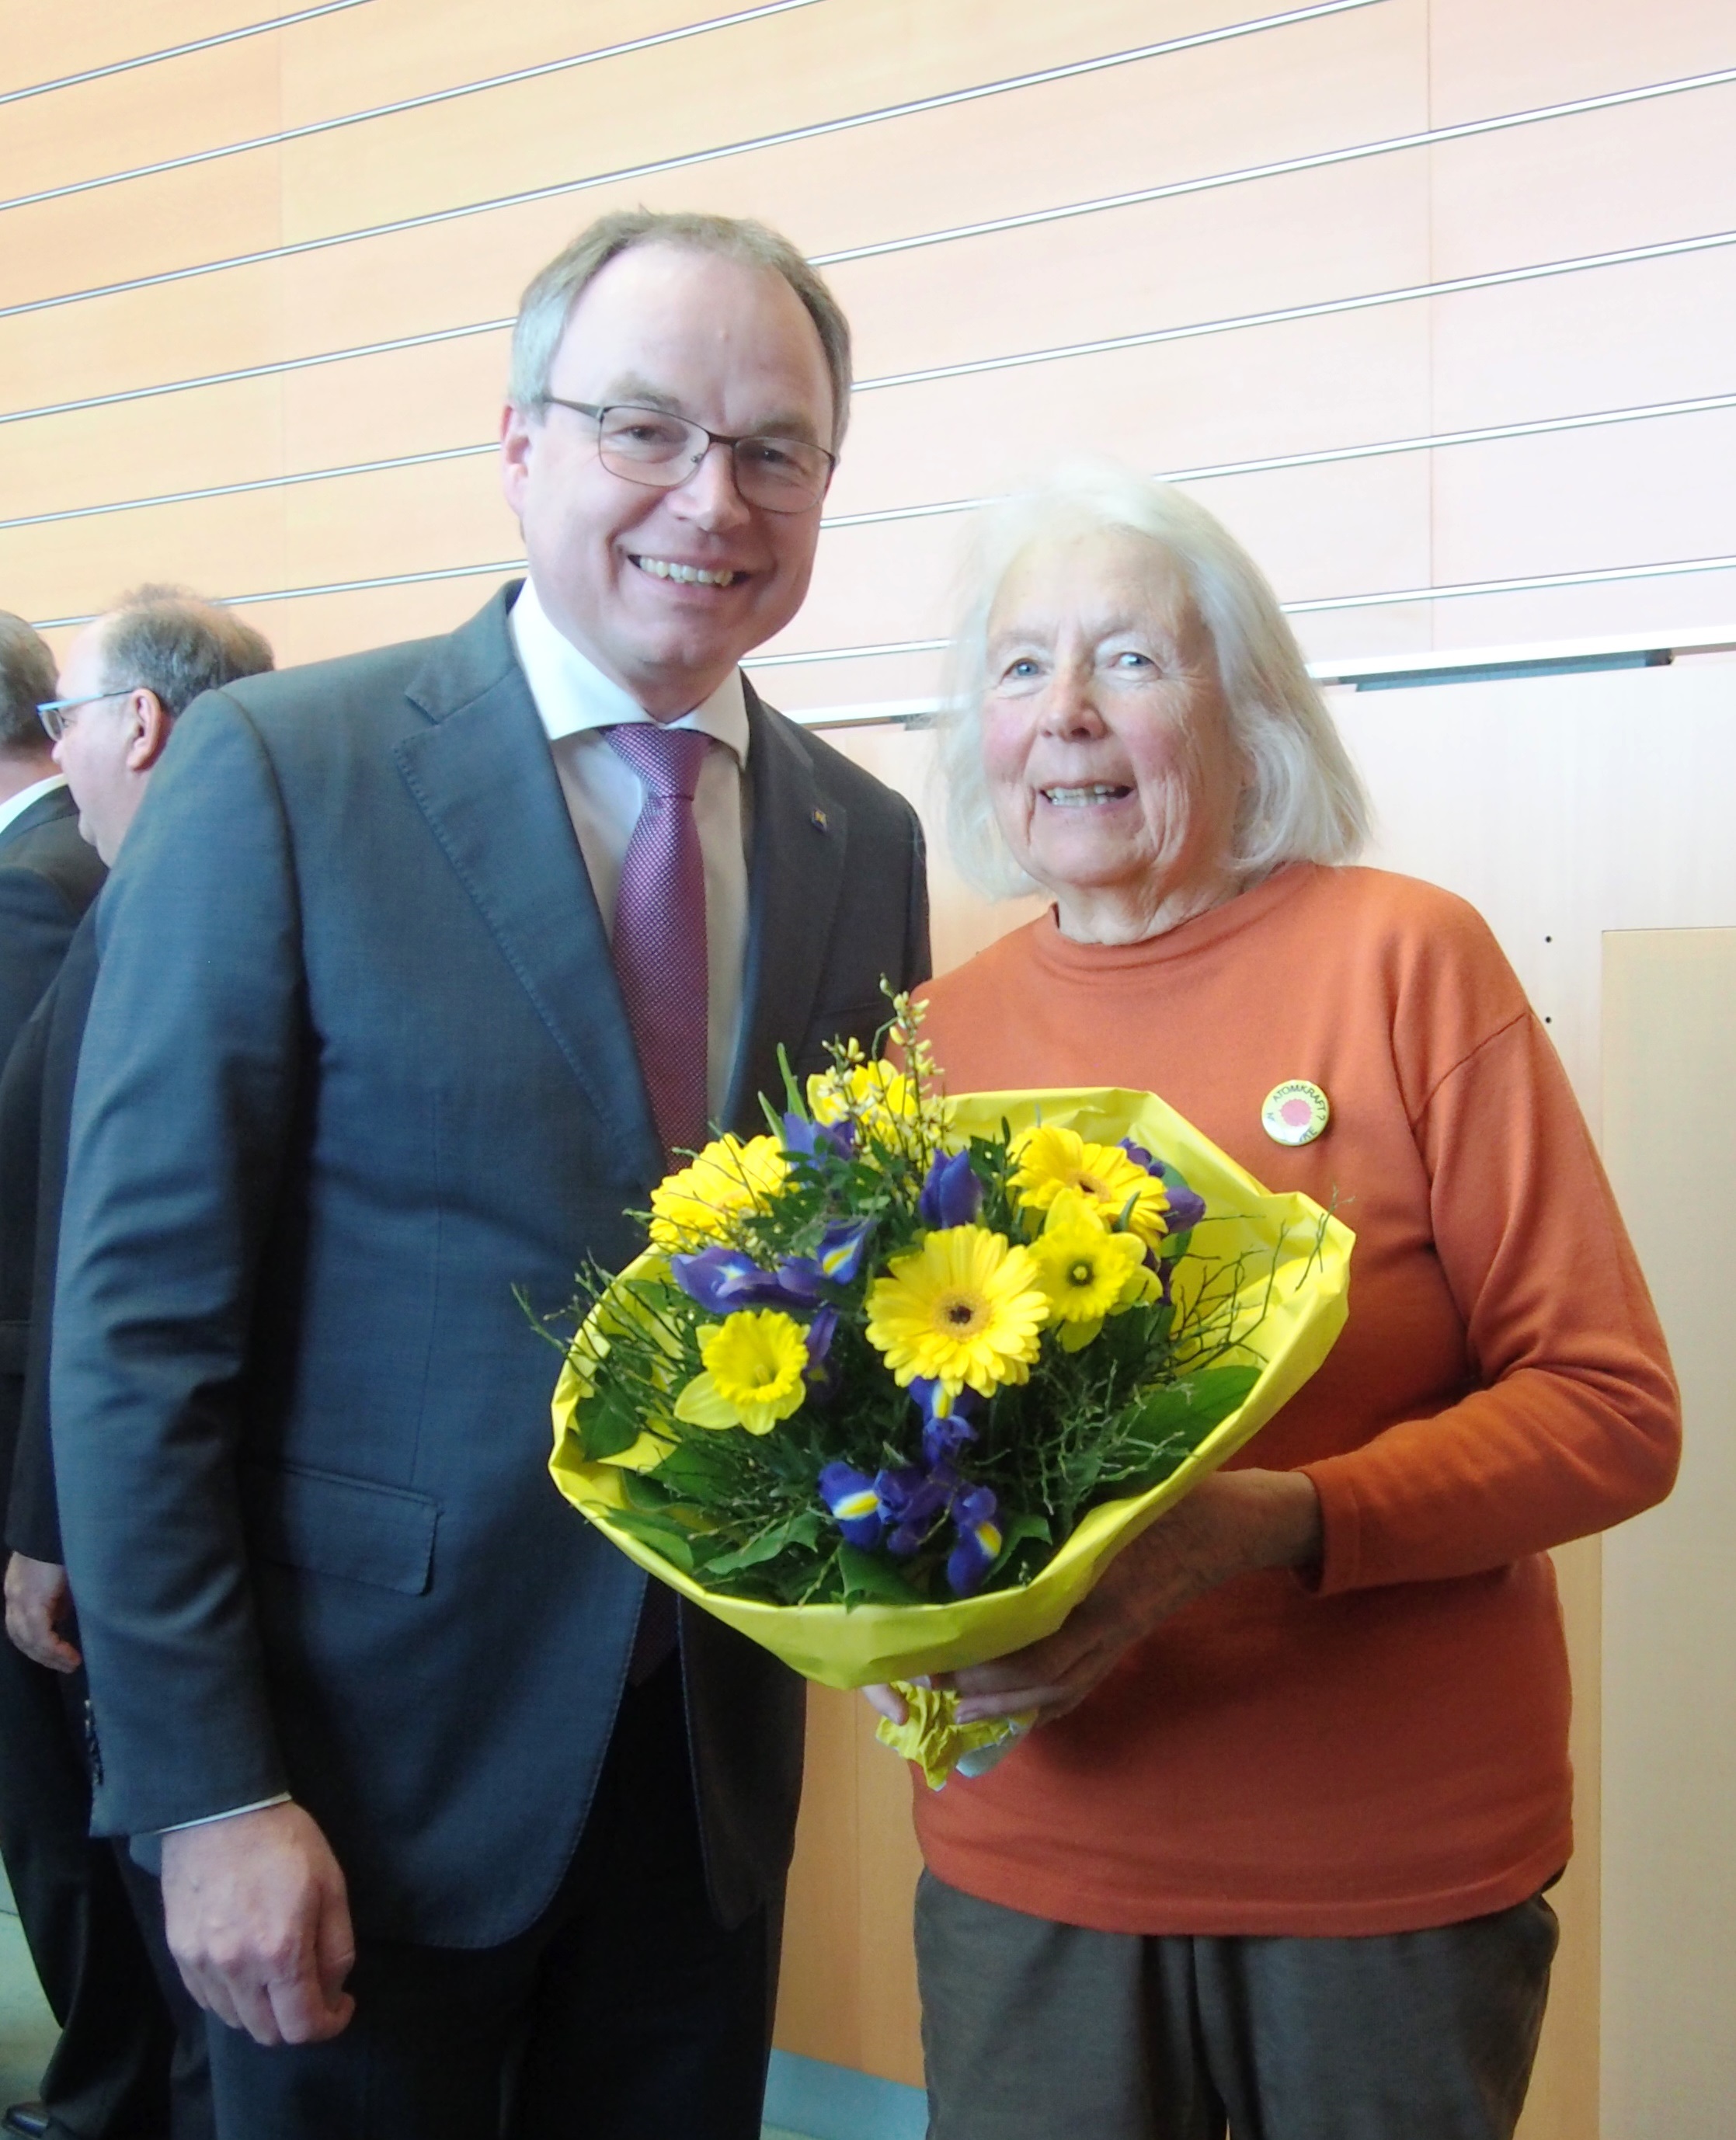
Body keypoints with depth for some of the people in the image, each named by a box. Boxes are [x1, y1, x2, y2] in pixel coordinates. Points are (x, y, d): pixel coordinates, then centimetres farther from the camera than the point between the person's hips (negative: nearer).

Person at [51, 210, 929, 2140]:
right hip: (371, 1763, -4)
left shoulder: (867, 842, 3)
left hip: (712, 1764, 4)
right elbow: (138, 1314, -12)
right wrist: (210, 1793, -14)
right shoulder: (277, 772, -11)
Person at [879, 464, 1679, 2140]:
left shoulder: (1401, 959, -9)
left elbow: (1613, 1406, -11)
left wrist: (1273, 1526, -25)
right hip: (1026, 1860, 3)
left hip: (1395, 1871, -2)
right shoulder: (941, 1029, 2)